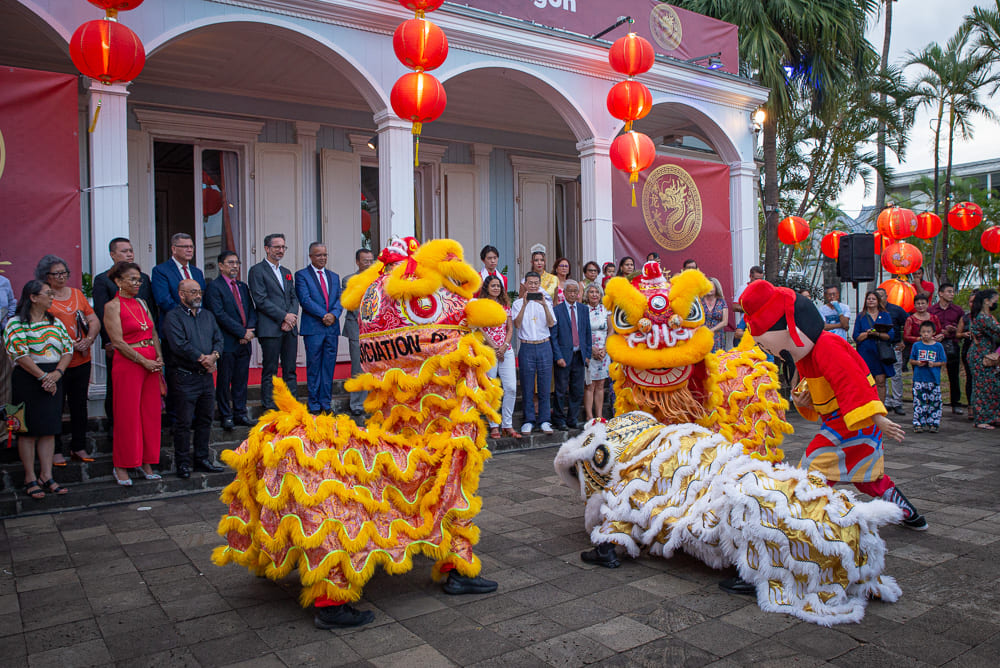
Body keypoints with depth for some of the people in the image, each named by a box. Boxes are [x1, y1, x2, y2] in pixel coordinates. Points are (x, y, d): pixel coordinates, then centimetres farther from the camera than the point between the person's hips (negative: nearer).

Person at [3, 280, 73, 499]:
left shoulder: (55, 322, 12)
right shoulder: (16, 323, -6)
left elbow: (68, 348, 7)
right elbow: (19, 353, -15)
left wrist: (57, 373, -9)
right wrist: (43, 376, -16)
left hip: (53, 379, 5)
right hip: (28, 380, -5)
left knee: (49, 428, 6)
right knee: (29, 429, 0)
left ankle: (46, 476, 12)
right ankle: (30, 479, 9)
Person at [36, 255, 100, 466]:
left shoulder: (77, 293, 12)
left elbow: (94, 321, 10)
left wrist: (88, 340, -8)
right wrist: (69, 345, -18)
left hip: (82, 360, 5)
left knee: (80, 404, 11)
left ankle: (79, 447, 22)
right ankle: (55, 451, 13)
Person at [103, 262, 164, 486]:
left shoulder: (142, 303, 14)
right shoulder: (112, 306, -5)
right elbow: (118, 342, -11)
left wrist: (159, 359, 0)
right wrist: (143, 361, -14)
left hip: (151, 364, 6)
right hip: (127, 365, -6)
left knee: (151, 413, 7)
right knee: (127, 415, 0)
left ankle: (146, 462, 18)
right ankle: (121, 467, 11)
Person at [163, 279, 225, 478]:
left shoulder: (208, 315, 16)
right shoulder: (173, 317, -5)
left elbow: (218, 338, 9)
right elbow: (179, 345, -16)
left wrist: (214, 355, -10)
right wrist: (202, 358, -13)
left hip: (206, 376, 6)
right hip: (185, 377, -6)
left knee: (205, 419, 11)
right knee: (184, 422, -1)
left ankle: (202, 459, 21)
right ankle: (183, 463, 8)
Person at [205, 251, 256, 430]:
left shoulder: (243, 287, 17)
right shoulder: (214, 287, -5)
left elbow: (252, 311, 14)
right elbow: (219, 314, -14)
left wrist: (250, 329, -5)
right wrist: (242, 332, -14)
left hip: (245, 341, 6)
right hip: (227, 342, -6)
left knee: (241, 380, 10)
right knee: (224, 381, 2)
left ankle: (240, 413, 18)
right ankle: (226, 416, 10)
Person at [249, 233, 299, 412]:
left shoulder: (286, 273, 20)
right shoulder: (257, 270, -1)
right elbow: (261, 300, -10)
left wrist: (292, 316, -3)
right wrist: (284, 316, -12)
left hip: (290, 329, 6)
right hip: (270, 329, -6)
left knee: (290, 370, 7)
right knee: (270, 372, -2)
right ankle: (269, 409, 3)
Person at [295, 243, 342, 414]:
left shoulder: (334, 276, 18)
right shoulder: (301, 275, 2)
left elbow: (340, 299, 10)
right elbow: (305, 299, -9)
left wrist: (334, 314, -9)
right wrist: (324, 315, -15)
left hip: (332, 328, 5)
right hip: (313, 328, -4)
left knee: (329, 367, 6)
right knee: (314, 367, 0)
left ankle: (325, 403, 13)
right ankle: (314, 405, 8)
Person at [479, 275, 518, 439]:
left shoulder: (505, 305, 14)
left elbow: (510, 328, 10)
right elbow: (480, 329, -6)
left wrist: (504, 346, -5)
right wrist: (494, 347, -11)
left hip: (506, 350, 4)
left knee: (511, 388, -3)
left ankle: (507, 425, 7)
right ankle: (494, 426, 9)